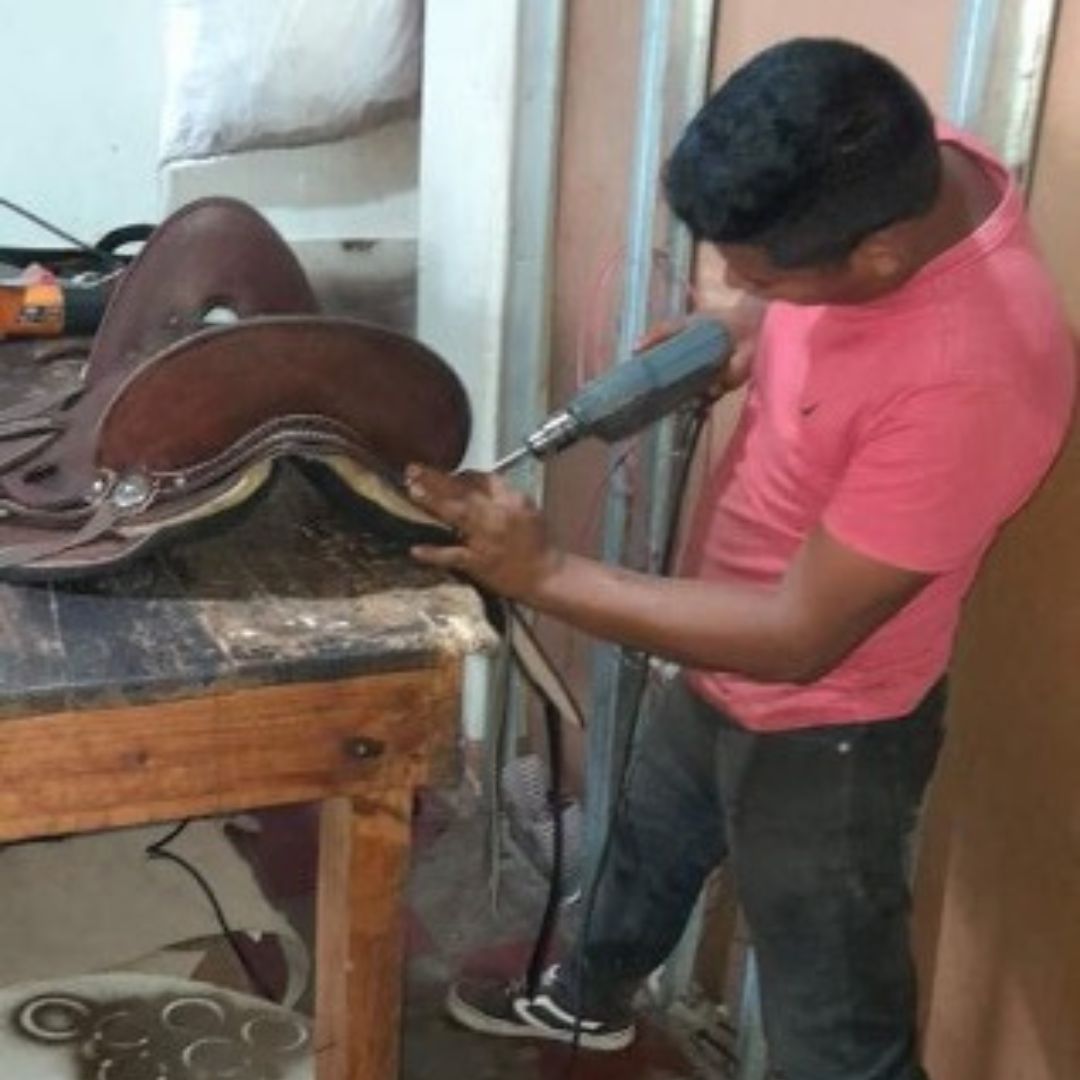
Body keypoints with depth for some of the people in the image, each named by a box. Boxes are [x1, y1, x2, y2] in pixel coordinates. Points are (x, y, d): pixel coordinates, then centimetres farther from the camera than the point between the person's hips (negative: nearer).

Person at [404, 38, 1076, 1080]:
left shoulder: (971, 379, -40)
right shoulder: (894, 172, -15)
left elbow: (799, 635, -33)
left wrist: (545, 573, -30)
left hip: (822, 735, -9)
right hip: (725, 664, 9)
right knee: (650, 837, 34)